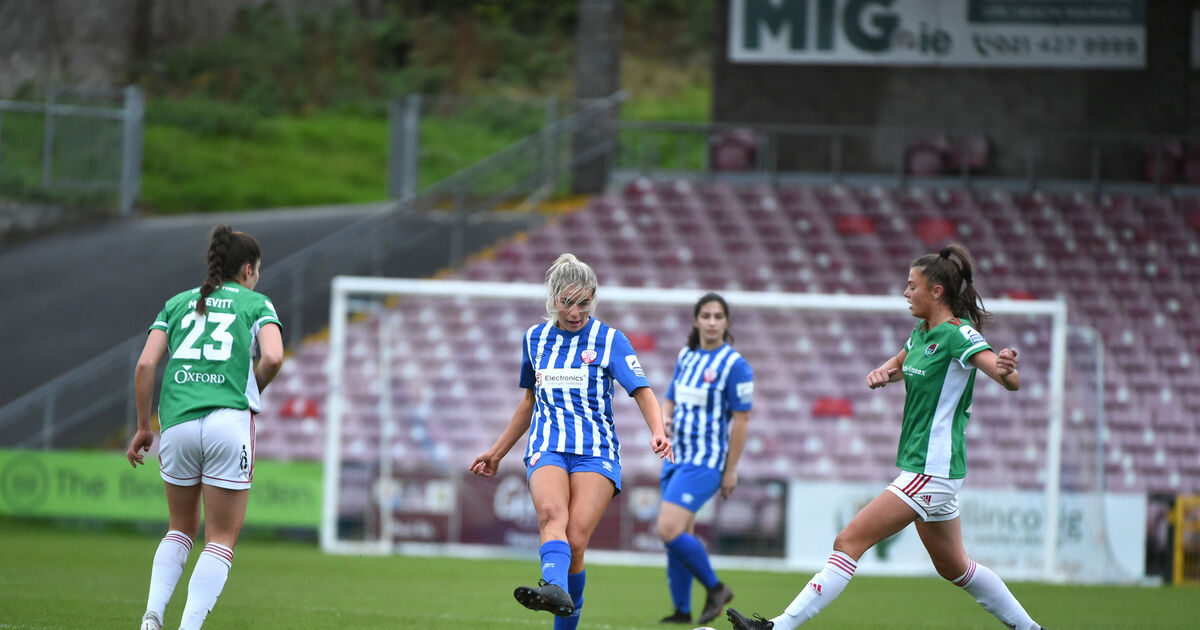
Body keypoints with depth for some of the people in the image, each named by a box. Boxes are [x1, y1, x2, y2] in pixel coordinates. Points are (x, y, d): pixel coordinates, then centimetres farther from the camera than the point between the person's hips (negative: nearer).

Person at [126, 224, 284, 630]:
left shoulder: (177, 304, 18)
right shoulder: (256, 304, 9)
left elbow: (145, 364, 7)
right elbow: (272, 357, -9)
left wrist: (143, 427, 14)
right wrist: (251, 392, 10)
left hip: (177, 425, 3)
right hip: (229, 422, -3)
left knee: (181, 528, 21)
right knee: (221, 539, 3)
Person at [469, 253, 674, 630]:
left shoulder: (609, 340, 2)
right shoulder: (535, 338, 15)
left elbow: (642, 390, -8)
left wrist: (658, 431, -28)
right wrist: (498, 452, 31)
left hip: (596, 452, -1)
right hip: (547, 449, 1)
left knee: (575, 541, -19)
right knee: (551, 514, -30)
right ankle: (554, 588, -58)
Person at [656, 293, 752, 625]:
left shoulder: (734, 364, -10)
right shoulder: (686, 356, 11)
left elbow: (741, 419, -10)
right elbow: (671, 400, 20)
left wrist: (731, 470, -11)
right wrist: (663, 420, -3)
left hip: (706, 461, -7)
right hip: (677, 457, 7)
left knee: (669, 530, -18)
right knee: (678, 537, 6)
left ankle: (715, 588, -1)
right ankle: (682, 610, 14)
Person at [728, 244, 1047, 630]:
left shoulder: (958, 335, -17)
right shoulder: (923, 332, 9)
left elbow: (1012, 382, -27)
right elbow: (900, 364, 28)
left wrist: (1006, 369, -51)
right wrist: (883, 372, 4)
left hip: (930, 472, -10)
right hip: (923, 468, 10)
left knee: (849, 543, -13)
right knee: (953, 566, 20)